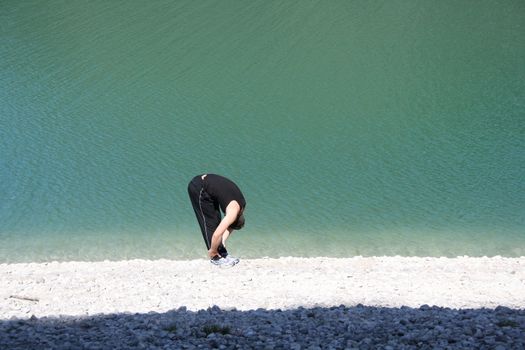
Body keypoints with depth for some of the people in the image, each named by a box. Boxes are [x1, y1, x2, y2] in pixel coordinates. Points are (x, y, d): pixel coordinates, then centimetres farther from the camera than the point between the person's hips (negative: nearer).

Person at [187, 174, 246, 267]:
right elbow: (217, 234, -24)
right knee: (210, 223, -5)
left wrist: (223, 241, 8)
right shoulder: (233, 213, -22)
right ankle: (216, 258, 2)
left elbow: (230, 226, 18)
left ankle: (222, 254, 17)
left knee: (216, 221, 10)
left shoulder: (242, 204, 4)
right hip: (198, 188, -9)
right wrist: (212, 252, -11)